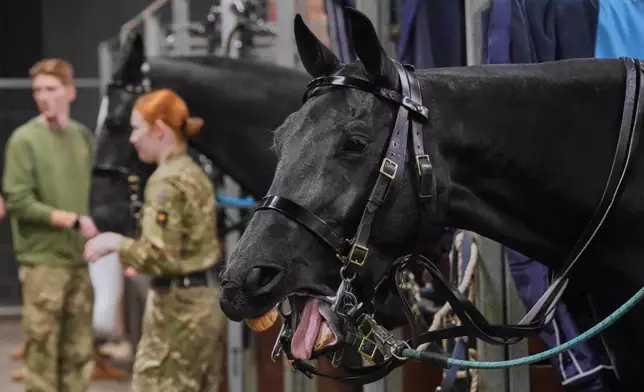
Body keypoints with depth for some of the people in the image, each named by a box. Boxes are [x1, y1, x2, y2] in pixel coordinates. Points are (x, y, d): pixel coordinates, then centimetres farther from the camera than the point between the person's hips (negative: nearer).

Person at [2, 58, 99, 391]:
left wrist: (93, 234, 10)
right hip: (43, 261, -5)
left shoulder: (83, 136, 9)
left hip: (79, 259, 5)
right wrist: (72, 220, -14)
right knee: (42, 350, -4)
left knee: (79, 353, 9)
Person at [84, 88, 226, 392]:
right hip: (207, 300, 9)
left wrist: (115, 243, -9)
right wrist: (138, 258, 17)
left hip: (177, 306, -9)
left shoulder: (166, 181, -16)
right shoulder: (195, 174, 11)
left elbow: (159, 256, -23)